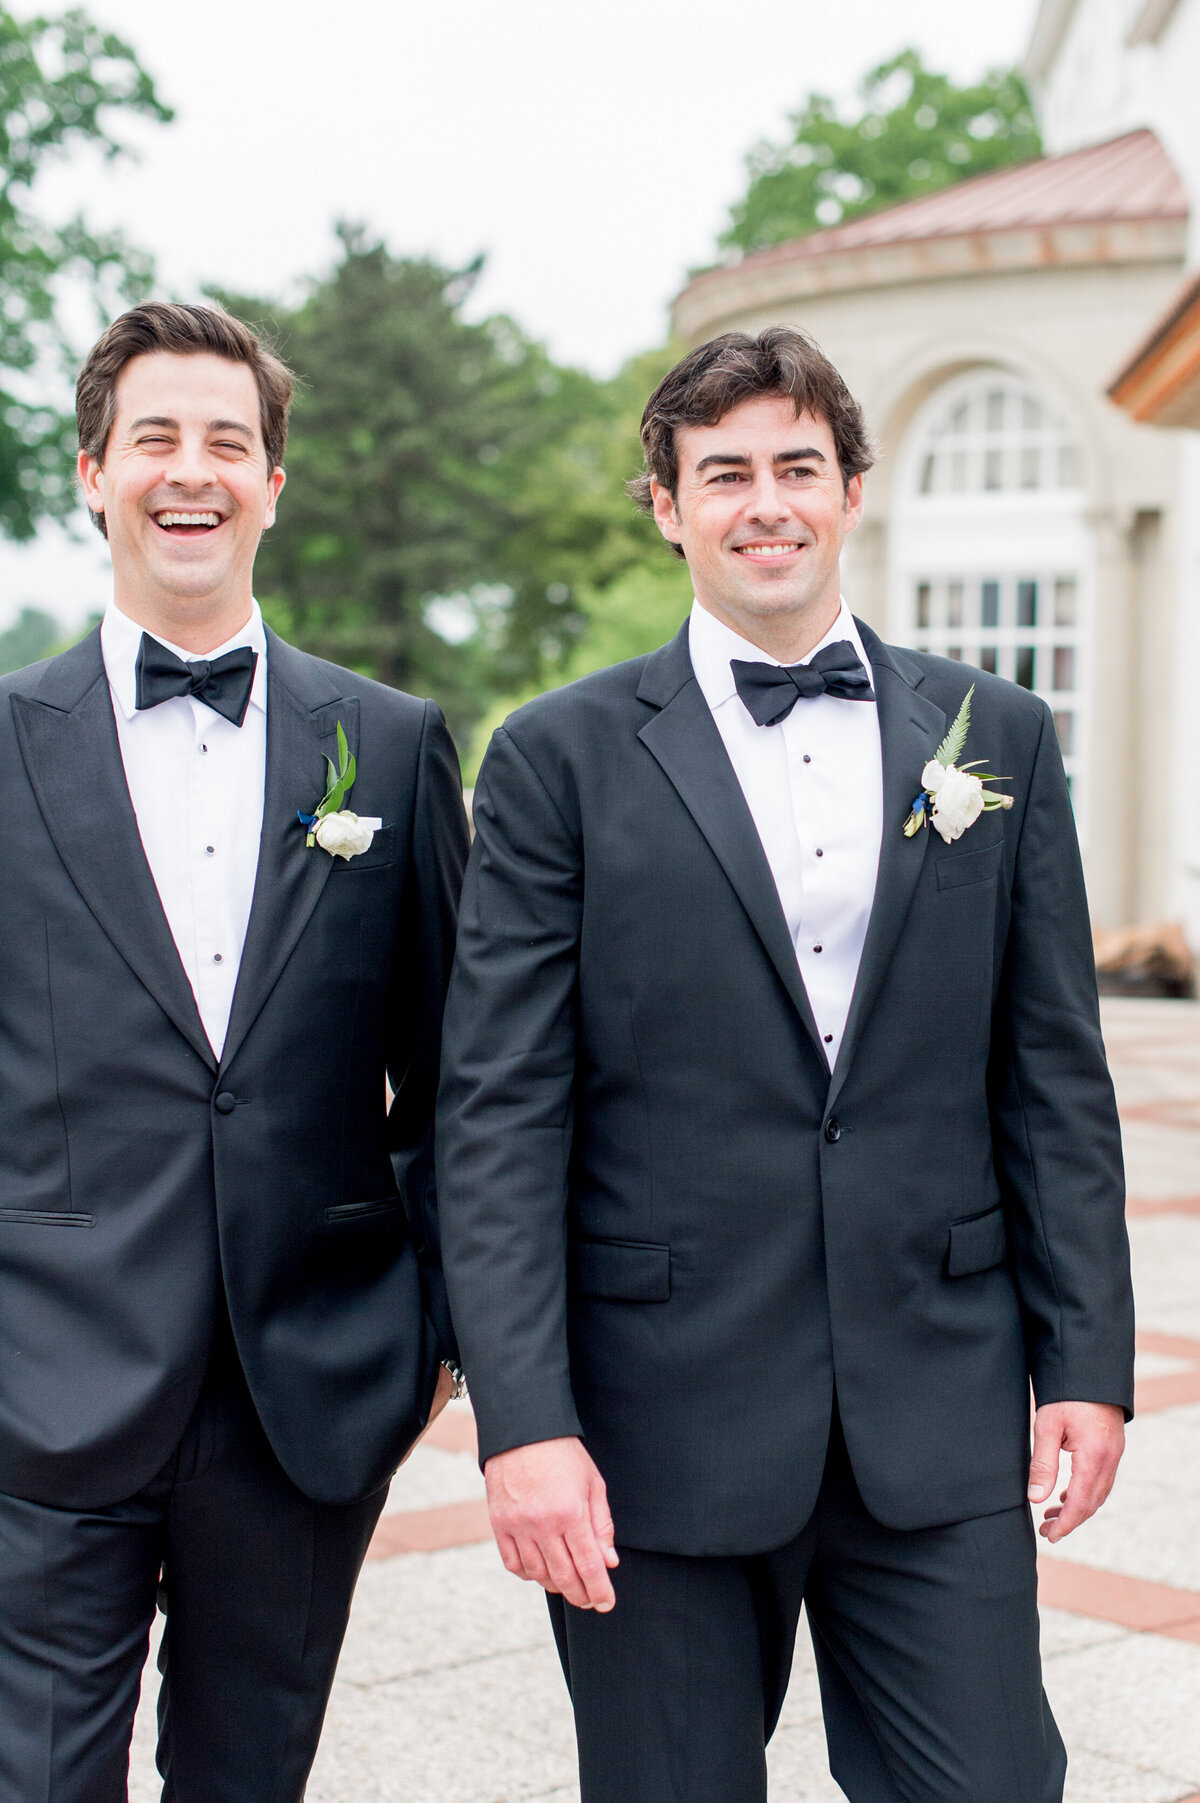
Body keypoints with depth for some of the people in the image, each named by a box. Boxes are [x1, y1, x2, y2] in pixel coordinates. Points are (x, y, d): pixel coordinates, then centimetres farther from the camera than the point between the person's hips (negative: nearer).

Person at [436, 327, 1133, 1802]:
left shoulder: (997, 738, 8)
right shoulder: (561, 758, 0)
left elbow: (1056, 1079, 9)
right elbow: (499, 1113, -4)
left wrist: (1086, 1360, 4)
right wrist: (523, 1418, -12)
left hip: (941, 1424, 2)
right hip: (660, 1427, -2)